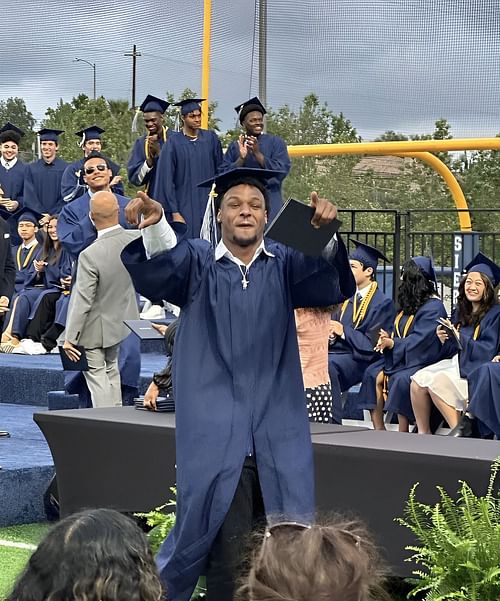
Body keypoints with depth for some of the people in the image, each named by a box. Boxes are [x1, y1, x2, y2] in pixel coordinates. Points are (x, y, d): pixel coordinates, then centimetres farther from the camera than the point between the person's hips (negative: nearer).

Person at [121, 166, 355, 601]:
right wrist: (155, 226, -39)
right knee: (227, 556, -5)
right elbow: (163, 264, -16)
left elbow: (329, 276, -11)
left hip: (278, 436, 2)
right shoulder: (199, 264, 6)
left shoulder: (285, 264, 10)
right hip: (217, 436, -2)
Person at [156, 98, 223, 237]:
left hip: (209, 205, 3)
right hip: (185, 209, -3)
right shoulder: (173, 144, -3)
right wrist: (174, 213, -9)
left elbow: (220, 171, 12)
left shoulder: (211, 139, 6)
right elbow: (167, 181, -4)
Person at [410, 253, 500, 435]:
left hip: (476, 370, -7)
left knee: (436, 382, -30)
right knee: (418, 380, -17)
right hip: (456, 362, 7)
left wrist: (460, 339, -22)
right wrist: (445, 340, -5)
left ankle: (459, 432, -23)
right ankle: (423, 433, -13)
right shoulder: (462, 312, 16)